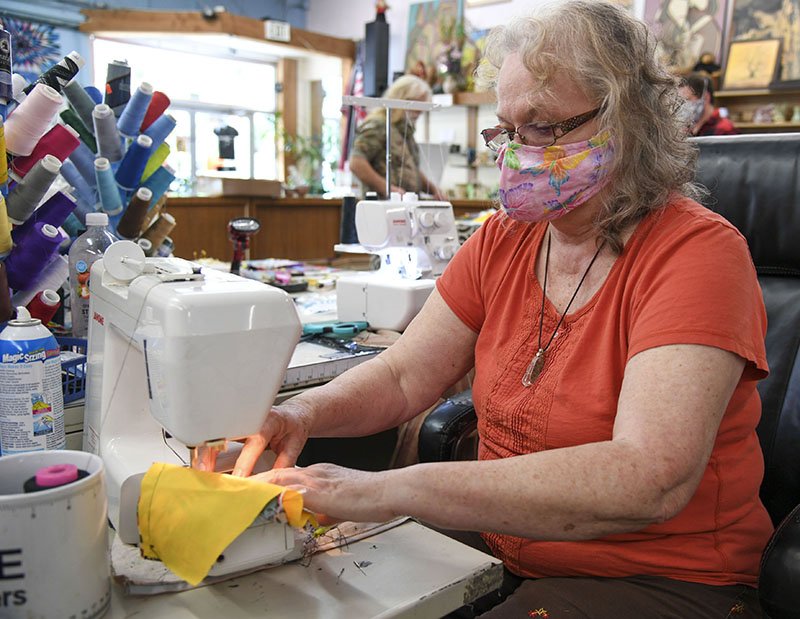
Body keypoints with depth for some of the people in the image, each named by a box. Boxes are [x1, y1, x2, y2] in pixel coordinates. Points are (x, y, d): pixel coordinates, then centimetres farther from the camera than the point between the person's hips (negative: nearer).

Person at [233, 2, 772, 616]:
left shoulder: (698, 250, -17)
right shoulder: (502, 240, 3)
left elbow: (650, 480, -31)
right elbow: (402, 376, 4)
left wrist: (388, 490, -35)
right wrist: (305, 411, -18)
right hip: (494, 550, 6)